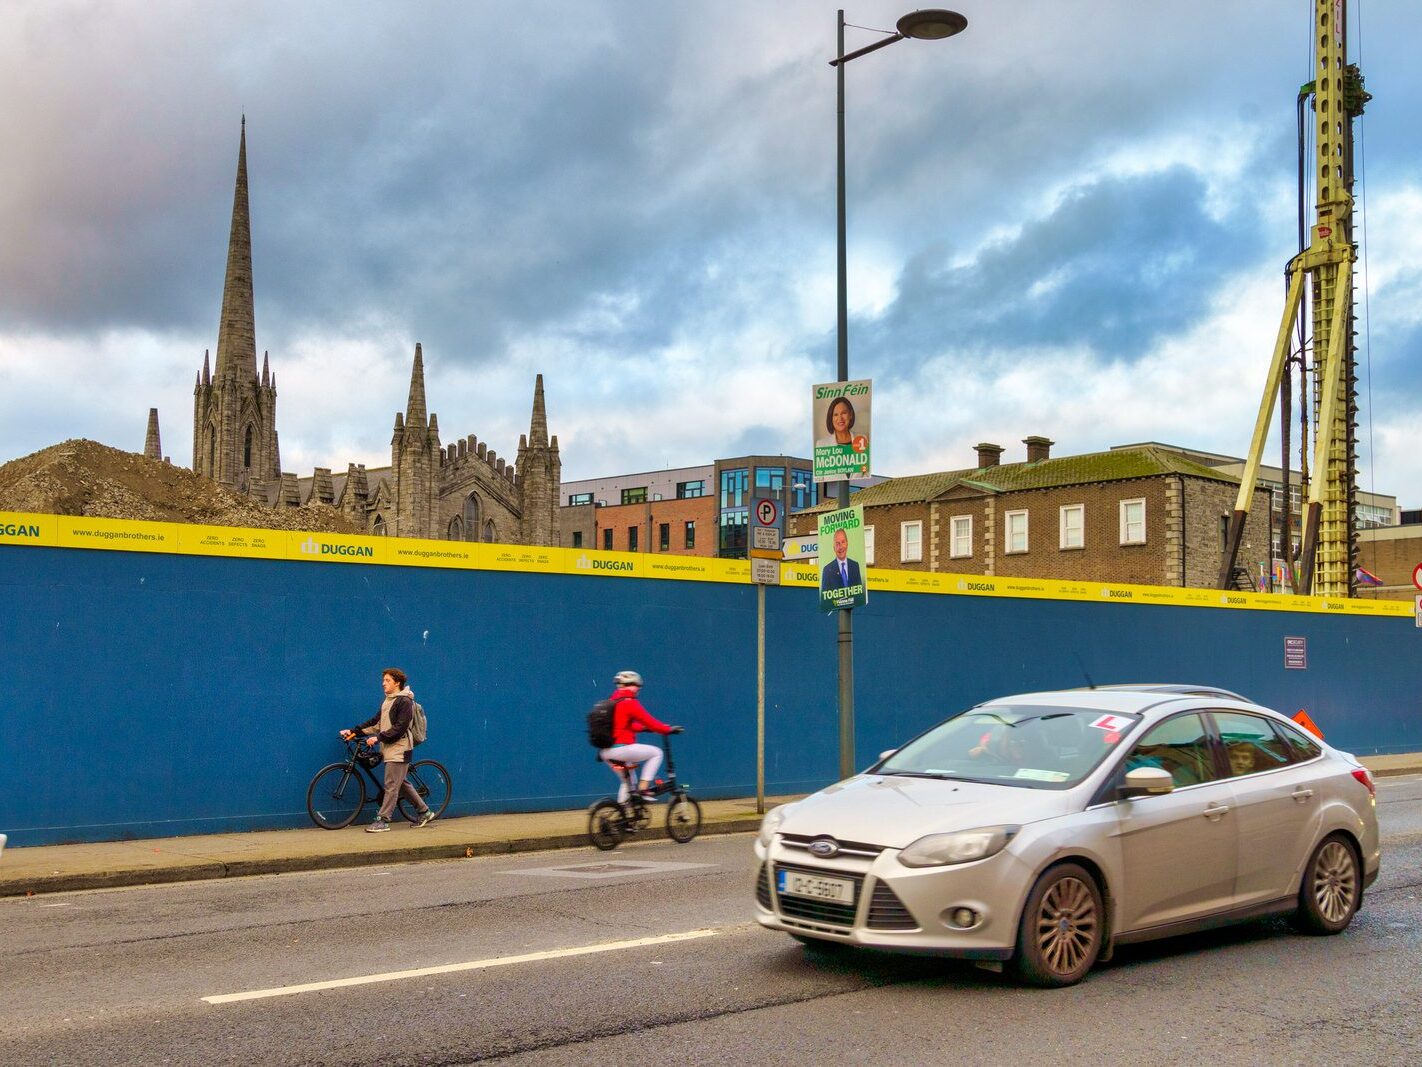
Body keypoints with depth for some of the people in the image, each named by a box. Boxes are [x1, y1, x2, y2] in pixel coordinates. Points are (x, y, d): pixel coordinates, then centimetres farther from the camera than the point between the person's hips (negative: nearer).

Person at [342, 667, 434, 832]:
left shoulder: (404, 701, -12)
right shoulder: (388, 700, 17)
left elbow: (400, 728, -18)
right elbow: (376, 722, 16)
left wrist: (378, 737, -22)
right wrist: (354, 731, 8)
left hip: (399, 749, -9)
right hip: (390, 749, 9)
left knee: (391, 786, -8)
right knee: (401, 784, 14)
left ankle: (382, 820, -6)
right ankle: (425, 812, 23)